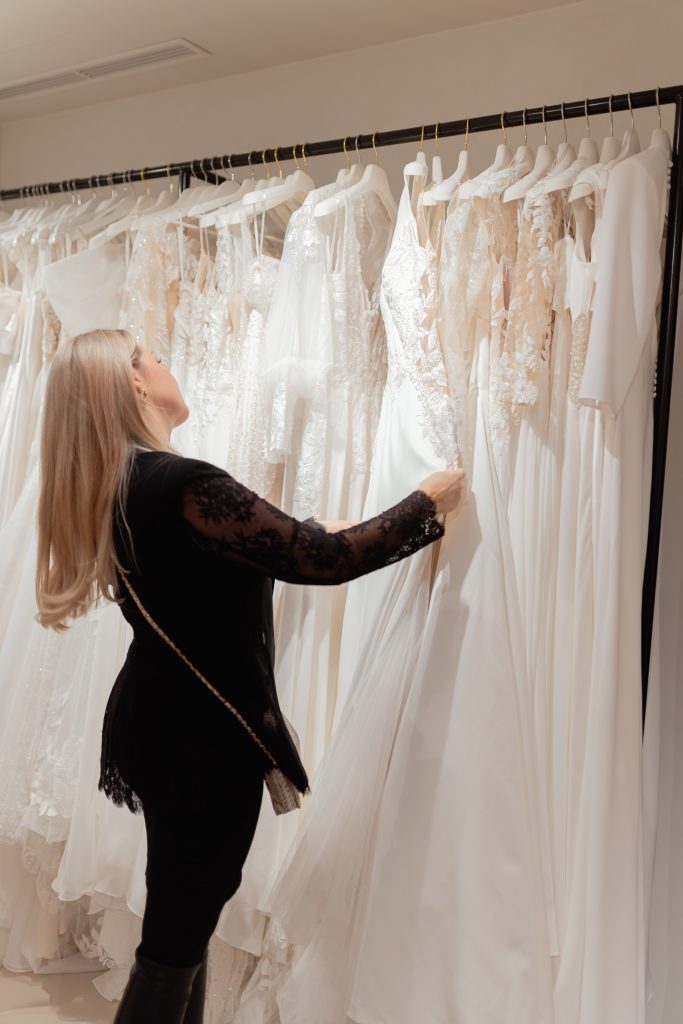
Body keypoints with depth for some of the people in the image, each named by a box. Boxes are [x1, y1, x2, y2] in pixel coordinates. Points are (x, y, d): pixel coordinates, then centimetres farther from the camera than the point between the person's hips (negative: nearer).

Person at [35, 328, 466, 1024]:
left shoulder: (118, 486, 5)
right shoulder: (179, 484, -24)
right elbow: (323, 560, -23)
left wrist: (307, 534, 22)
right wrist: (428, 504, -8)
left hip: (162, 728, 9)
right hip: (204, 741, -9)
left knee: (184, 917, 23)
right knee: (175, 941, 7)